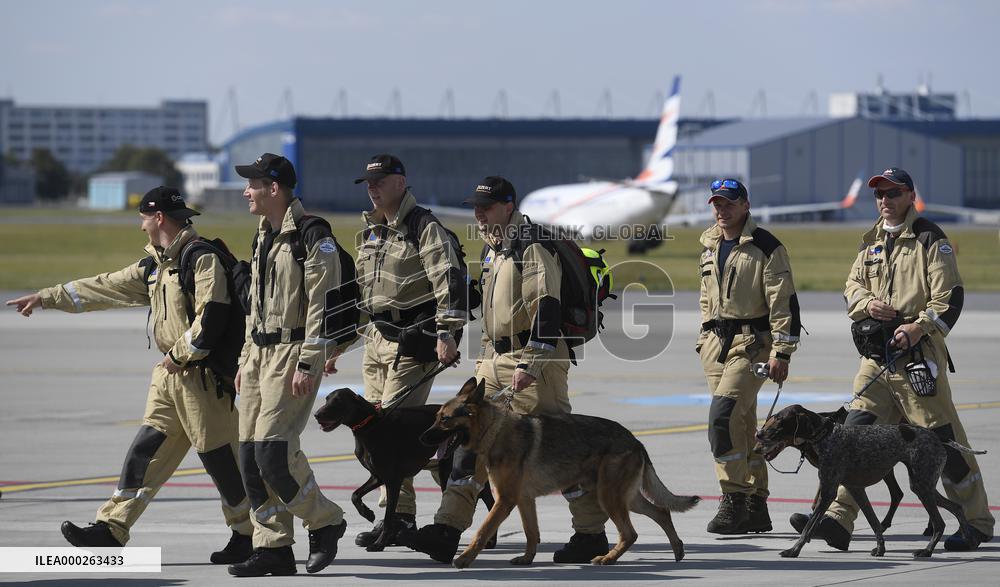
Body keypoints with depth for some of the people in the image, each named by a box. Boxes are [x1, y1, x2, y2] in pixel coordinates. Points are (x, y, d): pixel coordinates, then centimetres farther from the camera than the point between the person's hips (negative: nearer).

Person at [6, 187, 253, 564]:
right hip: (170, 374, 9)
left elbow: (212, 317, -23)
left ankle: (248, 536, 8)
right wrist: (46, 298, 21)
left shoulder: (202, 258, -14)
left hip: (201, 373, -9)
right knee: (146, 449, 4)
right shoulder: (156, 264, 16)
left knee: (218, 454, -4)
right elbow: (106, 288, 21)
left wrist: (179, 355, -15)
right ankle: (111, 529, 3)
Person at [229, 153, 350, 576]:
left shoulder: (312, 236, -11)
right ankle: (273, 547, 7)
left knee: (273, 450, -15)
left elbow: (323, 303, -16)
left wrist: (307, 364, -20)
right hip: (260, 353, 9)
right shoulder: (264, 237, 17)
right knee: (251, 454, 3)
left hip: (293, 353, -9)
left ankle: (324, 522, 3)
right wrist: (246, 360, 21)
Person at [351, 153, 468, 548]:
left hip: (412, 341, -9)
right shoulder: (372, 231, 18)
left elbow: (450, 278, -18)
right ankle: (402, 518, 11)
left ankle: (396, 516, -12)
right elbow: (359, 289, 27)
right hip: (377, 338, 9)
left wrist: (447, 332, -26)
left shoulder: (424, 227, -9)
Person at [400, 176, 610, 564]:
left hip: (534, 361, -9)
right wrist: (485, 357, 26)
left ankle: (592, 534, 2)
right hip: (496, 358, 9)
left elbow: (548, 310, -21)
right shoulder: (493, 248, 16)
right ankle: (446, 532, 1)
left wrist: (530, 364, -26)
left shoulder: (533, 249, -14)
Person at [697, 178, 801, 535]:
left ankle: (734, 499, -17)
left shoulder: (765, 248, -8)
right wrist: (705, 338, 21)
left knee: (724, 415, -20)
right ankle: (756, 504, 13)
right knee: (742, 423, 9)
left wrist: (781, 353, -16)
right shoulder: (710, 246, 15)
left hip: (751, 342, -7)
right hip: (716, 342, 7)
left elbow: (783, 302, -11)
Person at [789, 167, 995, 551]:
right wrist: (867, 303, -4)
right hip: (877, 353, 6)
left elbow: (949, 297, -9)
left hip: (919, 354, -6)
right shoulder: (871, 242, 17)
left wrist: (919, 328, -22)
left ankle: (977, 523, 9)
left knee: (943, 440, -2)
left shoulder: (930, 239, -4)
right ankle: (838, 519, -9)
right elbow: (852, 286, 19)